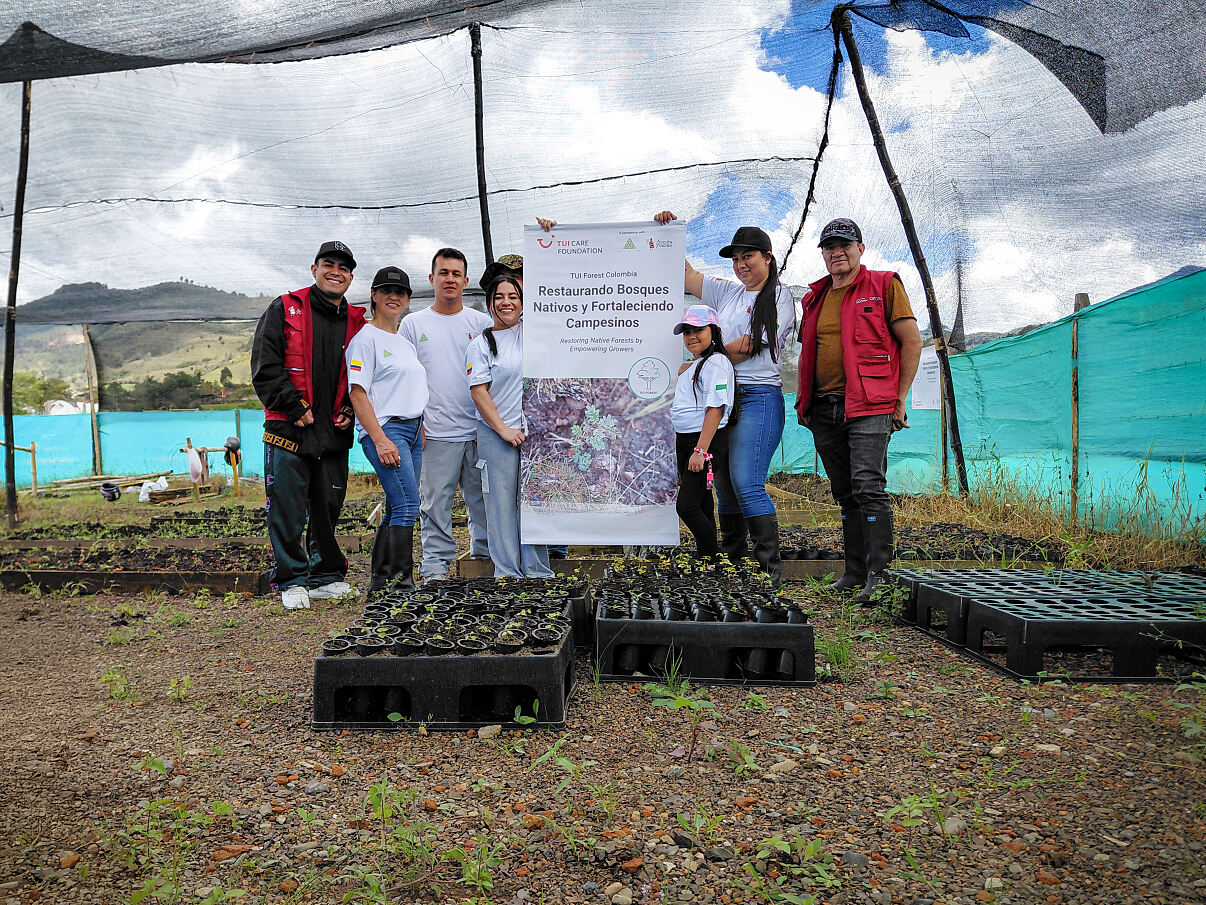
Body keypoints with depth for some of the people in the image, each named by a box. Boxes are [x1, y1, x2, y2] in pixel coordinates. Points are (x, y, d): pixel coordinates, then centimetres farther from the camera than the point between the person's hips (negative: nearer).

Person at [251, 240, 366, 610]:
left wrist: (351, 410, 1)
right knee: (287, 510, -1)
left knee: (328, 509, 11)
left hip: (335, 434, 4)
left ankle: (327, 577, 23)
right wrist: (294, 408, -12)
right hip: (288, 431, -3)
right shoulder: (285, 309, 2)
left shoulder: (356, 323, 12)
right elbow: (265, 366, -6)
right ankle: (292, 581, 12)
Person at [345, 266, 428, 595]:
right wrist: (380, 440, -20)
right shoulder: (366, 337, -4)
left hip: (412, 431, 8)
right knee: (407, 505, -17)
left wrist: (422, 435, 18)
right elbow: (357, 393, -12)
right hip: (384, 429, -8)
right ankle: (401, 583, -12)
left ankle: (380, 583, 17)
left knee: (397, 509, 9)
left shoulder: (406, 343, 22)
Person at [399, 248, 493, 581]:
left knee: (484, 500, 9)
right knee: (436, 502, 2)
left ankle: (485, 558, 23)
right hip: (436, 432, -1)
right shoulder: (413, 323, 7)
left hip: (479, 431, 2)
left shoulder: (481, 322, 9)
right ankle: (435, 564, 12)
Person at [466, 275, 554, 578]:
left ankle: (537, 569, 15)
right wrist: (503, 429, -11)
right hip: (497, 433, -2)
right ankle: (507, 570, 11)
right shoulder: (481, 344, 0)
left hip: (536, 429, 3)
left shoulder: (532, 331, 8)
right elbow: (478, 391, -5)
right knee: (502, 501, 1)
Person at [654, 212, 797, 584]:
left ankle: (770, 568, -7)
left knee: (746, 484, -15)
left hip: (758, 397, -6)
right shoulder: (727, 293, 19)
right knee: (724, 484, 7)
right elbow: (686, 276, 24)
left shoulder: (780, 298, 1)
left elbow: (745, 348, -8)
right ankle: (731, 563, 16)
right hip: (721, 397, 6)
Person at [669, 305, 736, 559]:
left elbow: (715, 409, -19)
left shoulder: (716, 363, -10)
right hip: (685, 441, 9)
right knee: (701, 505, 12)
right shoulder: (692, 366, 19)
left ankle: (717, 559, -4)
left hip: (707, 441, -9)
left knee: (686, 505, -14)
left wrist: (701, 451, -24)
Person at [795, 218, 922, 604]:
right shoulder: (814, 297, 17)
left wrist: (899, 399, -5)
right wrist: (803, 401, 14)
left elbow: (912, 342, -1)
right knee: (845, 494, 10)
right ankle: (855, 571, 19)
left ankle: (879, 574, -9)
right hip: (824, 409, 6)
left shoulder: (884, 285, 2)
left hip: (869, 406, -6)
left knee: (868, 487, -14)